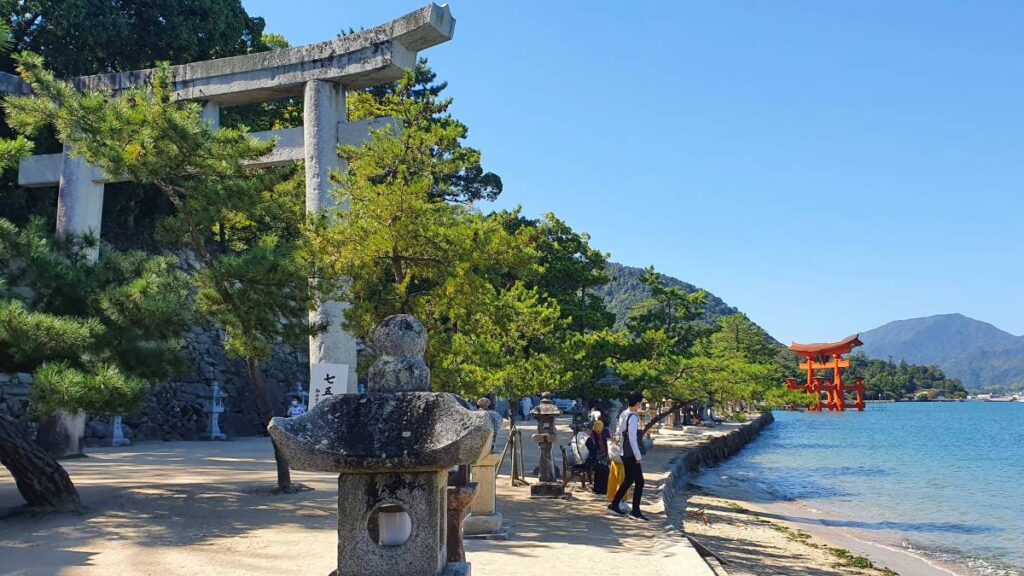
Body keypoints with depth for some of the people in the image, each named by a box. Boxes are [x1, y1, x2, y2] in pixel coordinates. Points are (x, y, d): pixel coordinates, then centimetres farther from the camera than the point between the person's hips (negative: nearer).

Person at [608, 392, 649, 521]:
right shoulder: (633, 418, -19)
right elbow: (632, 438, -21)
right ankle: (635, 511, -1)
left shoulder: (623, 415, 10)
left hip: (624, 453, 10)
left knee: (628, 480, 19)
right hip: (631, 455, -10)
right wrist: (638, 456, -15)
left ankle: (614, 505, 24)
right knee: (639, 482, -3)